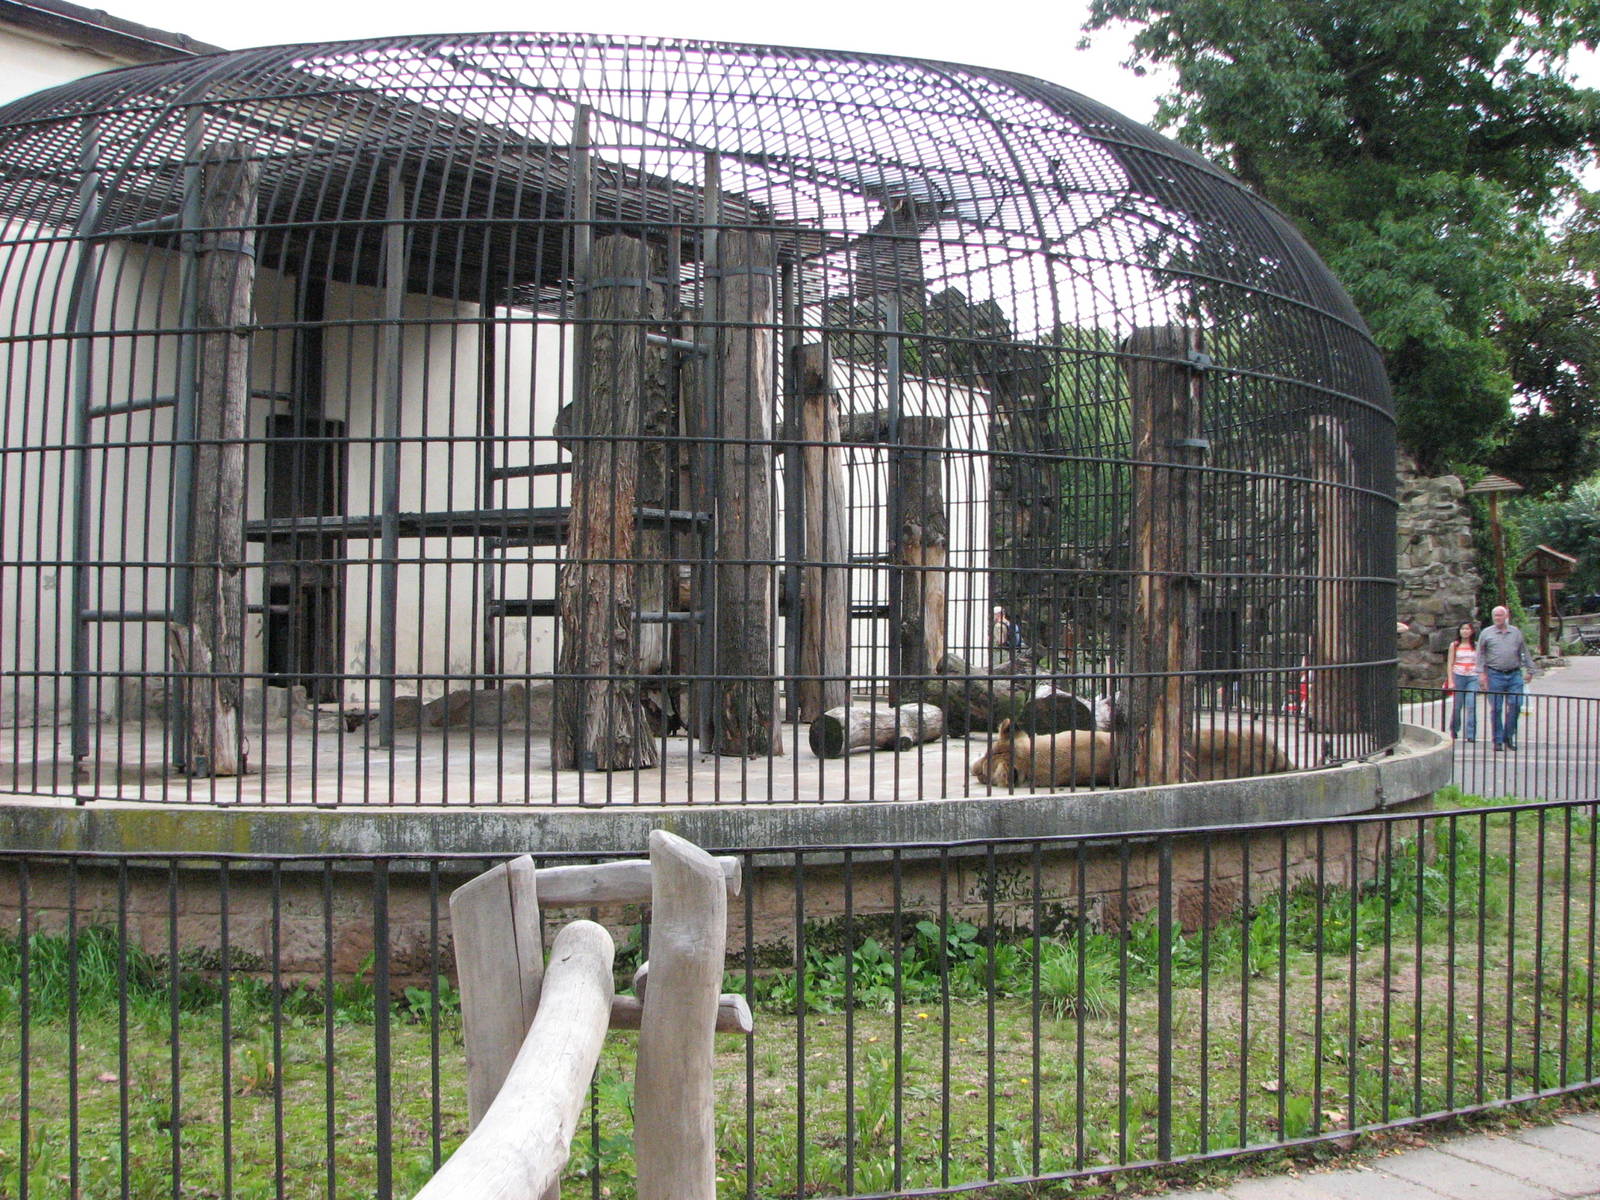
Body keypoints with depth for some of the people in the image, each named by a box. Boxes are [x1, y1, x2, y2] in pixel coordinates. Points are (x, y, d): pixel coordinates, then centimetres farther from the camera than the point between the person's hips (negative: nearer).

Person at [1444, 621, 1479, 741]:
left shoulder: (1476, 646, 8)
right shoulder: (1454, 645, 6)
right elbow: (1450, 664, 4)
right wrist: (1450, 681, -4)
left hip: (1473, 678, 0)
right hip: (1458, 677, 0)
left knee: (1471, 705, -12)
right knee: (1457, 705, 5)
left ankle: (1471, 735, -11)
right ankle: (1454, 730, 27)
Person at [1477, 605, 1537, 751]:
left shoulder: (1516, 632, 12)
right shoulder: (1486, 633, 6)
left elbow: (1525, 653, 17)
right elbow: (1481, 655, 5)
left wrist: (1530, 670, 15)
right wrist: (1481, 673, -3)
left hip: (1515, 675, 2)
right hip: (1495, 675, -2)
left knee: (1515, 706, -5)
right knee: (1496, 709, -1)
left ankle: (1508, 737, 9)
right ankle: (1498, 740, 7)